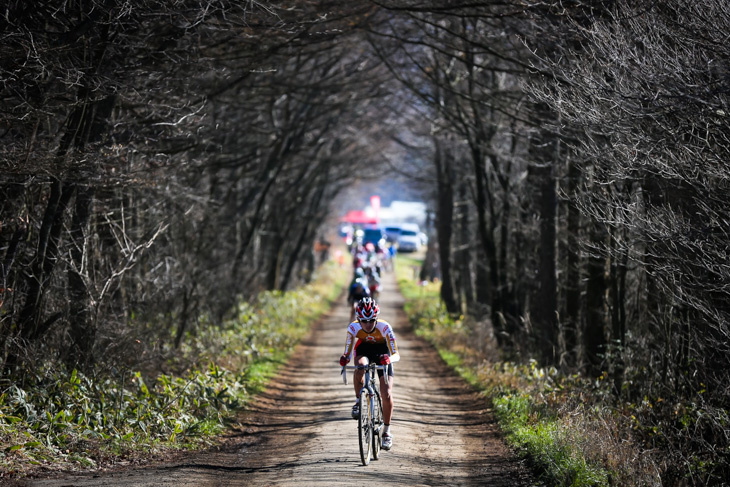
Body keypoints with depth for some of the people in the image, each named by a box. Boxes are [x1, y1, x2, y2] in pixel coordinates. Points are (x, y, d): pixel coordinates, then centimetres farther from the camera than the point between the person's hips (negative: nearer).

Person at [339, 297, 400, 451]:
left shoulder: (384, 327, -31)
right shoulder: (353, 328, -27)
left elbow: (396, 355, -33)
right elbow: (348, 353, -21)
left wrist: (389, 359, -56)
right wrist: (344, 359, -45)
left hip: (382, 353, -1)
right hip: (363, 350, 1)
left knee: (387, 394, -13)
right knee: (360, 366, -38)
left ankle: (387, 432, 6)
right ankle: (358, 402, -17)